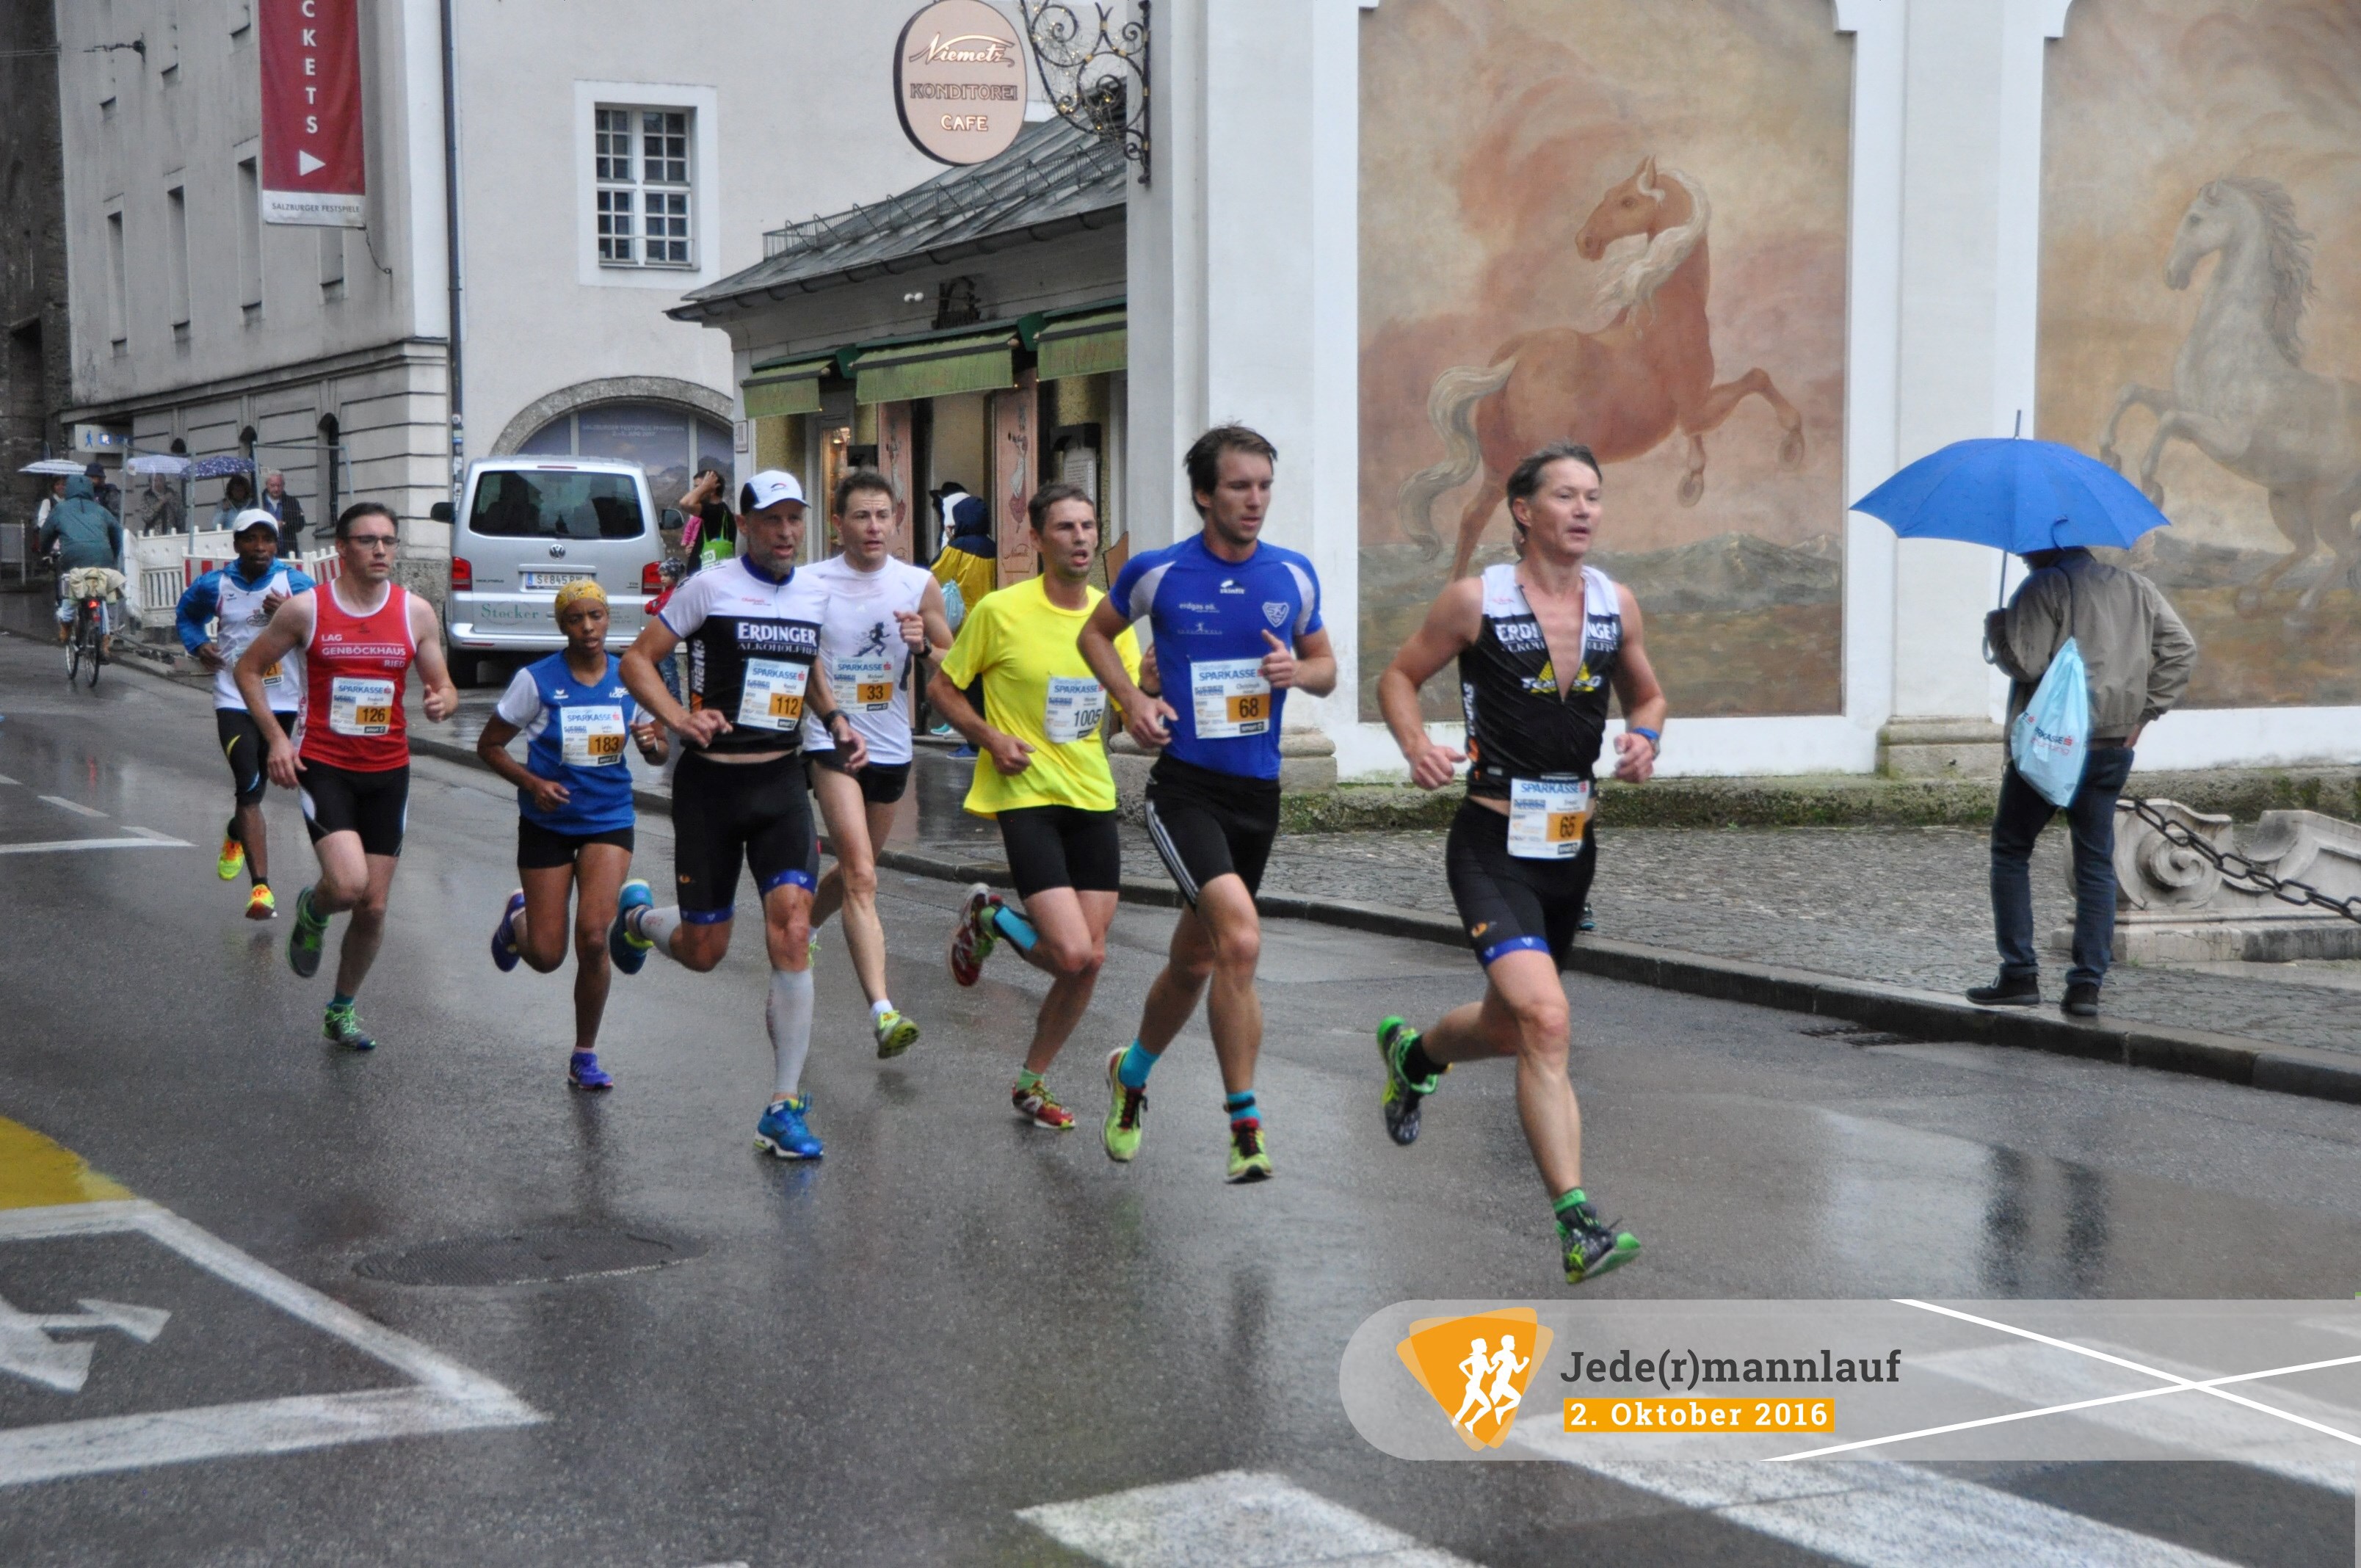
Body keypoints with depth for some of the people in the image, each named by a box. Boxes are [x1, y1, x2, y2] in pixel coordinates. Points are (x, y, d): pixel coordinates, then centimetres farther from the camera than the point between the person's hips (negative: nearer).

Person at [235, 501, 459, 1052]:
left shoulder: (416, 613, 0)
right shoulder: (306, 609, -5)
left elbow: (444, 686, 8)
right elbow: (248, 668, 5)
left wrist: (443, 702, -17)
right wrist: (275, 737, -5)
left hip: (388, 771, 3)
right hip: (324, 766, -3)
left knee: (373, 907, 6)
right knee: (348, 884, -23)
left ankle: (342, 1009, 28)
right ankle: (312, 911, 15)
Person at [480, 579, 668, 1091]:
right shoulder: (537, 680, -9)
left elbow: (657, 753, 10)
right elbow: (489, 745, -2)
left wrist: (651, 743, -14)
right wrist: (532, 783, -17)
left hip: (609, 821, 1)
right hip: (548, 823, -1)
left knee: (593, 937, -17)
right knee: (547, 956, 0)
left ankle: (585, 1055, 3)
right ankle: (517, 919, 40)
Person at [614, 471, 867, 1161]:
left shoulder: (815, 593, 9)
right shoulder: (711, 586, -6)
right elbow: (636, 659, -4)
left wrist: (835, 719, 11)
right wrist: (680, 718, -20)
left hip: (782, 781, 3)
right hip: (711, 783, -3)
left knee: (791, 924, -14)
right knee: (703, 950, 3)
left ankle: (785, 1108, -7)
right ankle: (637, 916, 42)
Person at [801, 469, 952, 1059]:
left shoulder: (920, 585, 3)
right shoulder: (809, 584, -5)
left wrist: (924, 645, -11)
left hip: (892, 747, 4)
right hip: (830, 742, -4)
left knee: (854, 869, 20)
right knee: (861, 877, -17)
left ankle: (804, 928, 51)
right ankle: (883, 1012, -26)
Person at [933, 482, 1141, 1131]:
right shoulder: (1001, 611, -7)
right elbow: (943, 690, 2)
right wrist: (992, 738, -13)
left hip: (1092, 798, 5)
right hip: (1026, 795, -5)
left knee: (1090, 959, 4)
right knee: (1073, 953, -17)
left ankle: (1032, 1083, 24)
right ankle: (988, 919, 15)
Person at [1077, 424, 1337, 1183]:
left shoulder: (1294, 576, 4)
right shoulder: (1159, 572, -4)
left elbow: (1325, 667, 16)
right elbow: (1095, 633, 13)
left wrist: (1298, 671, -8)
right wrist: (1133, 700, -3)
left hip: (1258, 793, 4)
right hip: (1185, 787, -4)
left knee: (1195, 962, 16)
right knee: (1241, 938, -24)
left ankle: (1131, 1074, 43)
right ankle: (1245, 1125, -14)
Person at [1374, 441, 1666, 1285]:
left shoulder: (1617, 603, 6)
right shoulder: (1476, 599, -7)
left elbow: (1647, 695, 20)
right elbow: (1398, 677, 4)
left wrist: (1644, 738, -2)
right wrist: (1417, 745, -15)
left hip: (1572, 848, 6)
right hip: (1494, 846, -6)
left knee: (1508, 1029, 19)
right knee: (1545, 1020, -23)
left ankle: (1412, 1052, 53)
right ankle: (1578, 1225, -21)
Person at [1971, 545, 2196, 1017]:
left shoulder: (2044, 588, -10)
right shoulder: (2135, 587, 11)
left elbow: (2025, 662, -17)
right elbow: (2181, 649, 9)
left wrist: (1995, 625, 1)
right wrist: (2145, 711, 9)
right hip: (2114, 748, 6)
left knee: (2011, 851, 9)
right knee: (2096, 863, 8)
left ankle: (2020, 975, 3)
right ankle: (2087, 985, 3)